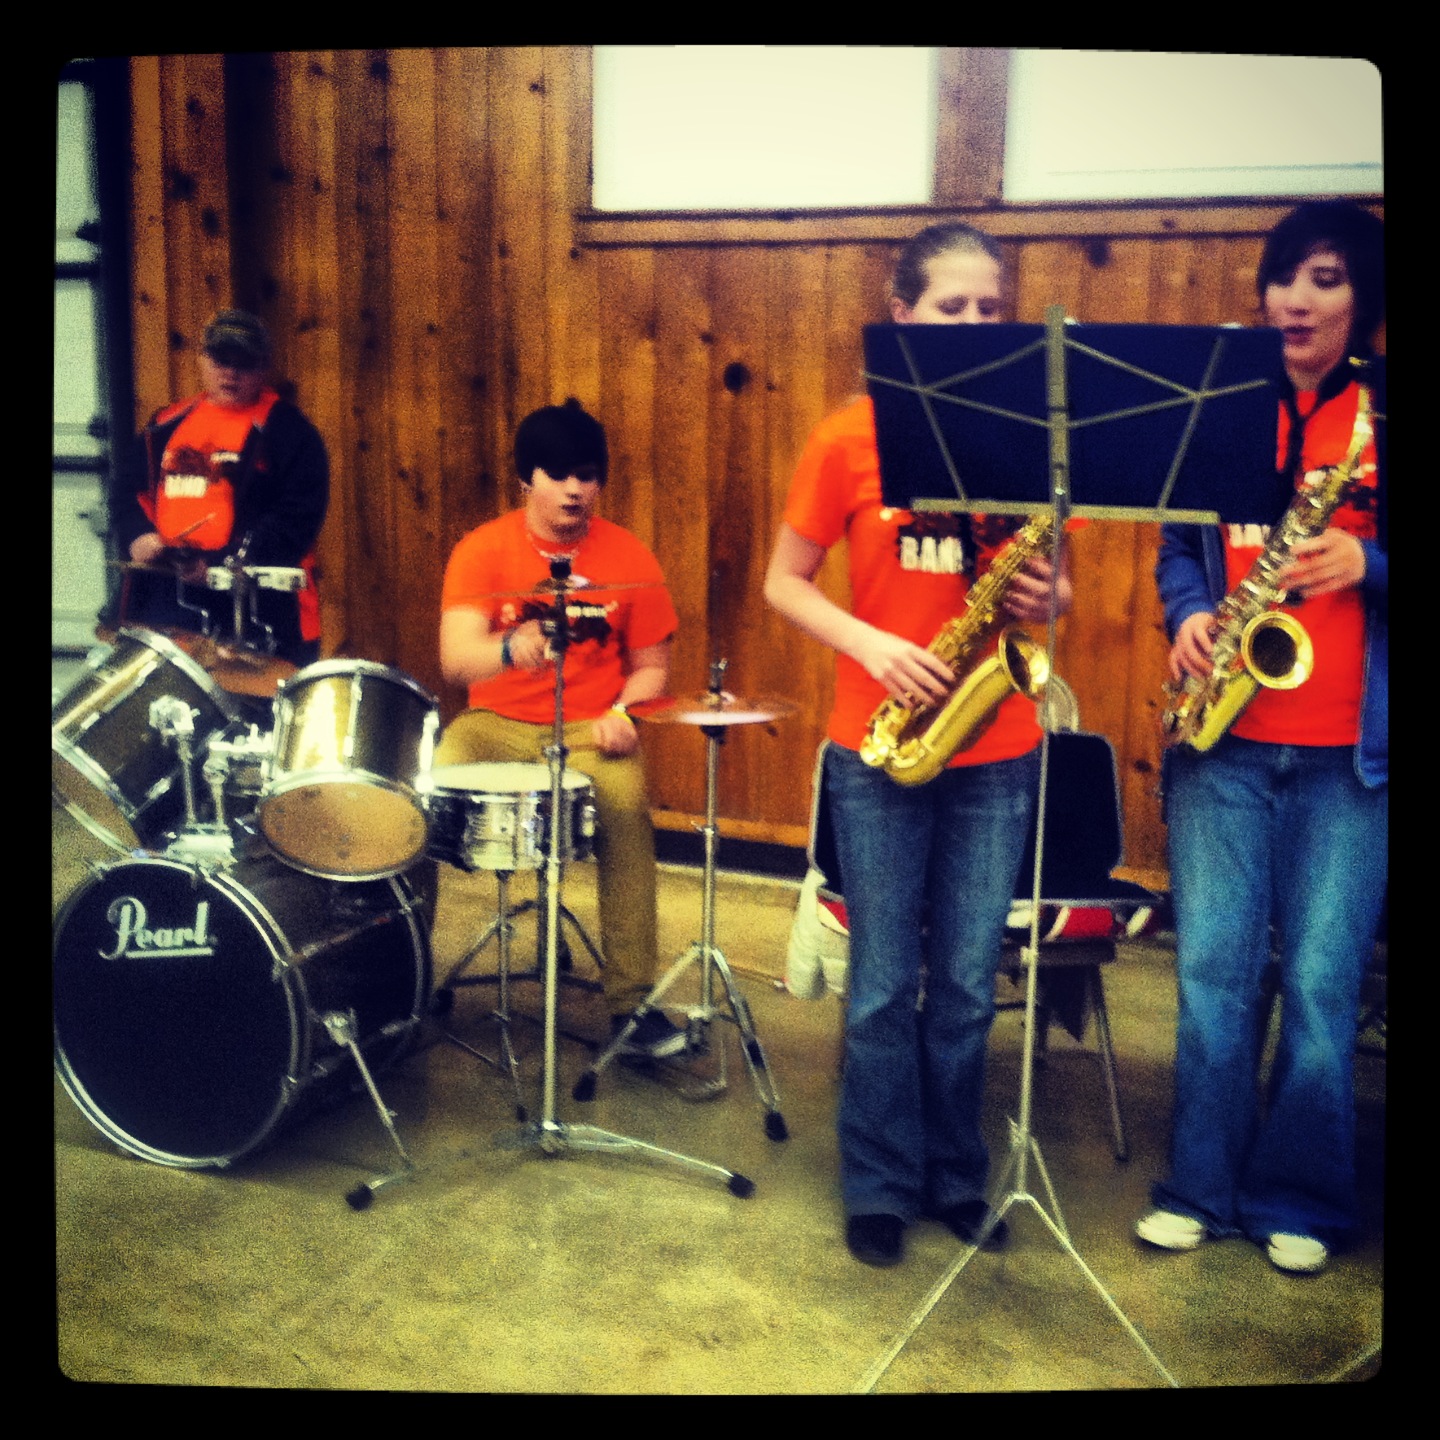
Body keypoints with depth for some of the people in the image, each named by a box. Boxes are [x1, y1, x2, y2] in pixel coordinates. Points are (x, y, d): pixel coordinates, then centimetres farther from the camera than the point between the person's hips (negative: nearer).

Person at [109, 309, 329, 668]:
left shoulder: (288, 432, -1)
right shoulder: (167, 424, 18)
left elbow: (297, 517, -10)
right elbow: (127, 489, 22)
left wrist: (222, 567, -18)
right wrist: (138, 535, -1)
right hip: (162, 599, 5)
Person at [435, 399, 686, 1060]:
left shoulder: (629, 558, 2)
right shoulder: (483, 549, -3)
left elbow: (650, 666, 7)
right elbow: (455, 658, -16)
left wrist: (623, 713, -15)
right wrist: (508, 648, -39)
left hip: (589, 730, 0)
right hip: (494, 726, 1)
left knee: (626, 805, -32)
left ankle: (633, 1001, -22)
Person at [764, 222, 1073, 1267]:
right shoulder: (852, 438, -3)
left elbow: (1051, 577, 12)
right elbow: (786, 582, 2)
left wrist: (1048, 599, -12)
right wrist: (871, 643, -15)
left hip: (997, 753, 2)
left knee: (967, 986, 11)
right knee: (885, 986, 7)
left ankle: (957, 1179, 30)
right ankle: (880, 1190, 25)